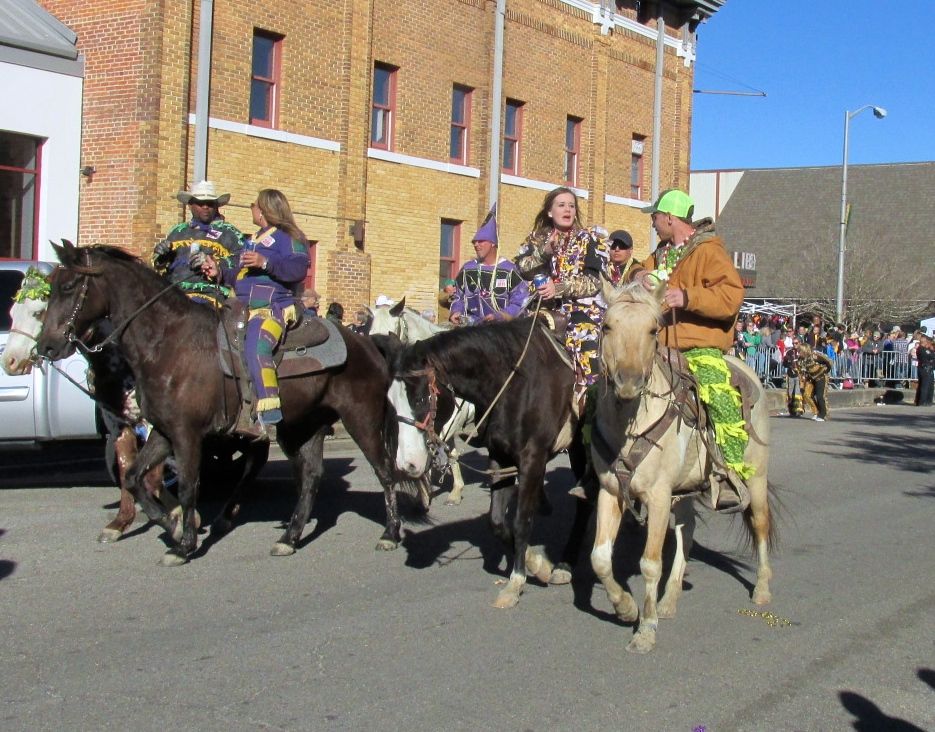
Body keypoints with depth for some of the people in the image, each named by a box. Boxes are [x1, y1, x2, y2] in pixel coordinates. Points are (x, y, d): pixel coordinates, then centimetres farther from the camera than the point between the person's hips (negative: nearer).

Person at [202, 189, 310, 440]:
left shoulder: (287, 236, 2)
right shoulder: (254, 240, 30)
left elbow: (298, 268, -15)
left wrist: (266, 262, -25)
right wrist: (220, 271, 16)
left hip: (273, 310, -10)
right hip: (243, 312, 10)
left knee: (255, 347, -34)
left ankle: (269, 419, -39)